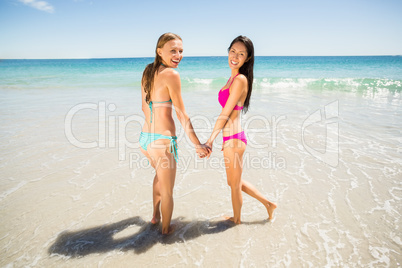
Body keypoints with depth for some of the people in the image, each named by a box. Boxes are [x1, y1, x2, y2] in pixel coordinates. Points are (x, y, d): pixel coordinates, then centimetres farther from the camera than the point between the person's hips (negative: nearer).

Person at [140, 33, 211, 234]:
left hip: (145, 137, 8)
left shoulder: (147, 72, 8)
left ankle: (155, 216, 50)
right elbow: (182, 115, -15)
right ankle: (166, 228, 36)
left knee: (160, 174, 35)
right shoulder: (171, 74, -16)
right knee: (167, 190, 14)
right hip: (163, 141, -8)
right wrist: (197, 145, -7)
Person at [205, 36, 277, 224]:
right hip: (231, 138, 10)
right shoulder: (233, 78, 11)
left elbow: (225, 114, -19)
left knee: (235, 185, 13)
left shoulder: (240, 80, -16)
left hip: (234, 140, -10)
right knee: (234, 182, 25)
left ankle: (236, 220, 37)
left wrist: (210, 141, -18)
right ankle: (268, 204, 39)